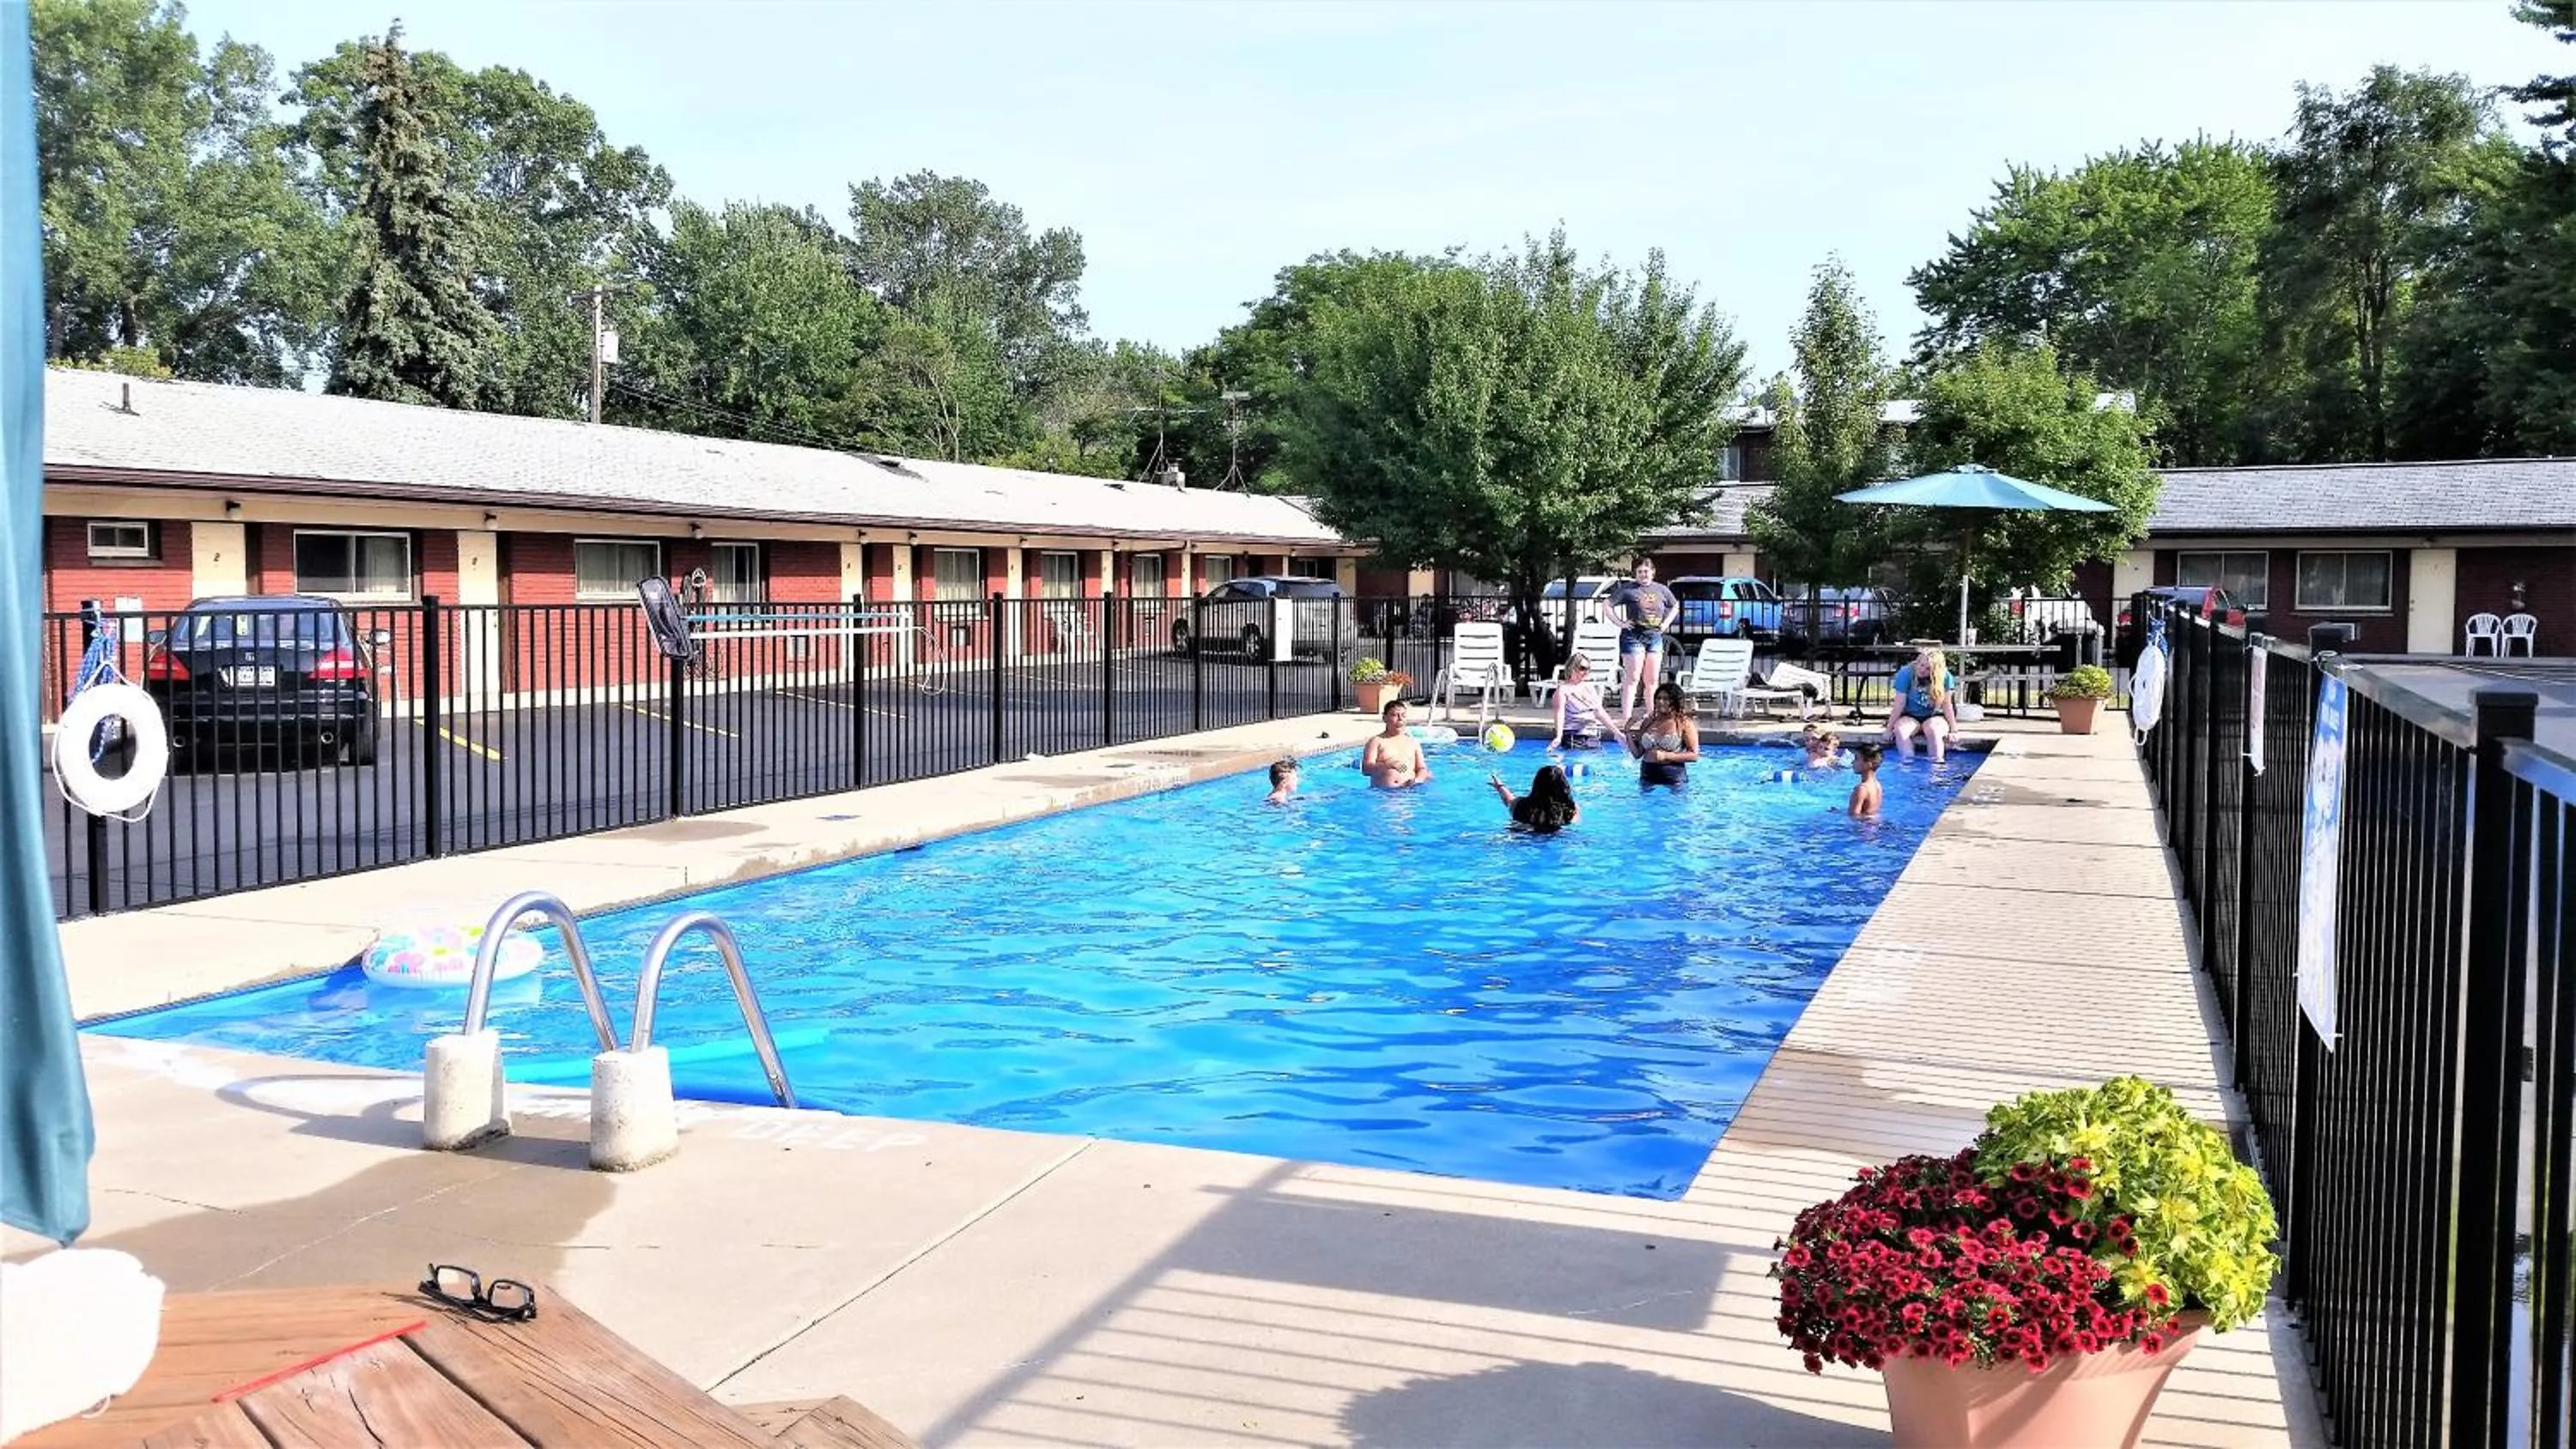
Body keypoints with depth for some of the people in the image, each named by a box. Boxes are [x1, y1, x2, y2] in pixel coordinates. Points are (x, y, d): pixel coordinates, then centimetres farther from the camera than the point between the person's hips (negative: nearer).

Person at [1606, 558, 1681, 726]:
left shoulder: (1661, 590, 10)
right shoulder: (1627, 589, -4)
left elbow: (1675, 607, 25)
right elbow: (1608, 605, -4)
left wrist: (1666, 623, 11)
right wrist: (1620, 623, -9)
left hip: (1654, 637, 5)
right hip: (1633, 636, -5)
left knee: (1652, 680, 8)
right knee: (1632, 679, -8)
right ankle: (1626, 717, -9)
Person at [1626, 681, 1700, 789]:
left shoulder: (1685, 723, -3)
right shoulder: (1649, 722, 10)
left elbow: (1694, 755, -8)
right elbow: (1638, 753, 11)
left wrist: (1666, 756, -15)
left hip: (1673, 778, -4)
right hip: (1647, 776, 4)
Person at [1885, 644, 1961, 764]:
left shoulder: (1945, 677, -12)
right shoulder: (1905, 674, -13)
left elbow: (1947, 705, -7)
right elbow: (1899, 704, -11)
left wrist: (1953, 730, -8)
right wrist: (1890, 727, -10)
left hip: (1935, 717, -1)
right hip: (1910, 716, 1)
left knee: (1932, 729, -35)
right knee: (1900, 730, -31)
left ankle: (1937, 764, -33)